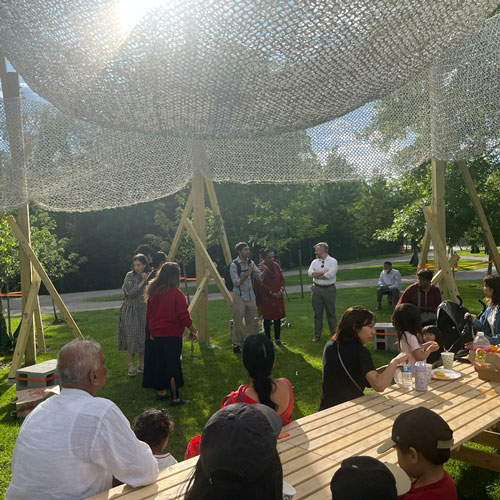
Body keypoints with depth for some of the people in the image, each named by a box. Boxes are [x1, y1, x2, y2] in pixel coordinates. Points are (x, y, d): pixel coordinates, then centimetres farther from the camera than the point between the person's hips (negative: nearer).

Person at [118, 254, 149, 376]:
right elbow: (130, 292, -17)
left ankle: (141, 364, 18)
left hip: (143, 311, 3)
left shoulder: (149, 276, 4)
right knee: (132, 336, -4)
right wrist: (142, 282, -15)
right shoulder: (130, 275, -6)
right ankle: (131, 365, 8)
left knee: (143, 336, 5)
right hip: (130, 310, -3)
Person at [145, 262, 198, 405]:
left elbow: (149, 314, 12)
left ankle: (161, 392, 30)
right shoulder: (176, 294, -17)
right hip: (172, 335, -6)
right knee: (173, 366, 0)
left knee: (159, 362, 18)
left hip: (156, 334, 6)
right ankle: (175, 398, 6)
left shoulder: (153, 292, 3)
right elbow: (184, 316, -16)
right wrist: (194, 331, -3)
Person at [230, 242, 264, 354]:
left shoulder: (250, 262, 5)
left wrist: (264, 271, -15)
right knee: (237, 322, 1)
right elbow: (236, 282, -16)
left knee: (250, 321, 11)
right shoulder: (234, 265, -11)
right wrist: (247, 274, -25)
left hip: (251, 296, 5)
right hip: (239, 296, -5)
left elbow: (259, 277, 5)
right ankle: (236, 344, 13)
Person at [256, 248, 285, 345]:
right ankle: (268, 339, 14)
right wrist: (272, 293, -14)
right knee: (267, 319, 4)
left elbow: (282, 279, 10)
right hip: (266, 297, -5)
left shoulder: (276, 265, 5)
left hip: (278, 296, 5)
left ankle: (277, 339, 20)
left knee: (278, 317, 9)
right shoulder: (260, 267, -12)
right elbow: (261, 283, -13)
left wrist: (281, 290, -5)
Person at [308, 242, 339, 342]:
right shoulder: (315, 262, 9)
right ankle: (317, 335, 15)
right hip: (316, 289, 4)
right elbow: (310, 273, -7)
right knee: (317, 313, 7)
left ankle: (334, 334, 17)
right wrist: (324, 271, -13)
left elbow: (330, 275, -18)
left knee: (330, 312, 5)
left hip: (329, 289, -3)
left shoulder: (332, 261, -4)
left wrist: (316, 275, -7)